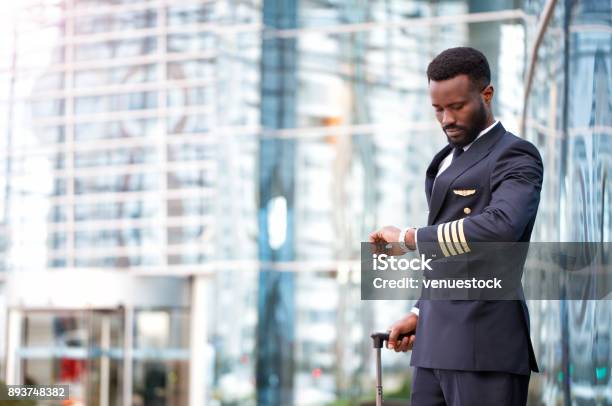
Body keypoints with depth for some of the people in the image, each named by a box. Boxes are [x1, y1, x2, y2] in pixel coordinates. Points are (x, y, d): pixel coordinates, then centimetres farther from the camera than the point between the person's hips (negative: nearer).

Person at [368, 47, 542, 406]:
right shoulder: (448, 160, 22)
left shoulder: (516, 157, -6)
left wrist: (409, 238, -18)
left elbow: (500, 227, -26)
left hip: (485, 341, -8)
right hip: (437, 342, 8)